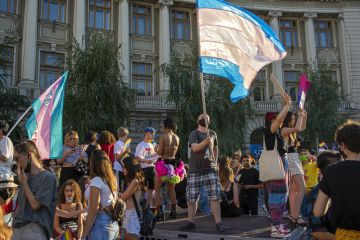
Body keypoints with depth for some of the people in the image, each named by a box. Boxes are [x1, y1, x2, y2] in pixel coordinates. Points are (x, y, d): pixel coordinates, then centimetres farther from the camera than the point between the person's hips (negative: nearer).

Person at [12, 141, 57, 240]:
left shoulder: (47, 177, -9)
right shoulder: (25, 177, 12)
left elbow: (35, 205, -14)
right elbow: (19, 205, 17)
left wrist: (24, 182, -7)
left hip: (34, 229, -6)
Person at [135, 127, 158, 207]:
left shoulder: (152, 145, 17)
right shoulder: (141, 145, -7)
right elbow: (137, 158, -16)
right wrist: (146, 161, -30)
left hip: (152, 168, 8)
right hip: (144, 169, -8)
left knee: (152, 188, 11)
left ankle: (148, 205, 20)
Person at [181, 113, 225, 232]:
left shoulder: (213, 134, 12)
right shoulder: (194, 134, 0)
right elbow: (194, 148, -18)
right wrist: (205, 142, -33)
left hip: (210, 169, 2)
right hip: (195, 170, -2)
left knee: (215, 196, -5)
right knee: (191, 198, 4)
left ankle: (218, 222, 1)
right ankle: (191, 222, 17)